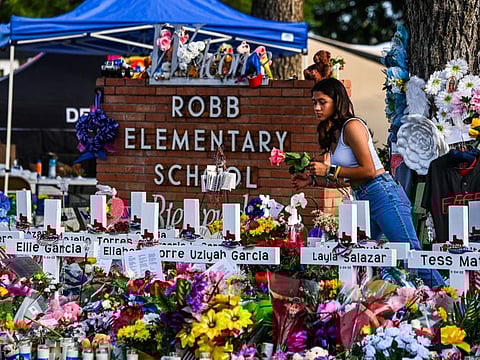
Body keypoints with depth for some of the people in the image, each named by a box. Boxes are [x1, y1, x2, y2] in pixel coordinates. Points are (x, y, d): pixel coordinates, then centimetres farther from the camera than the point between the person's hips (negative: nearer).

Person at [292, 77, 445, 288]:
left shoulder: (352, 126, -9)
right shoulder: (332, 132, 18)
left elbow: (368, 170, -15)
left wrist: (329, 170, -12)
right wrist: (313, 179, 13)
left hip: (383, 194, -10)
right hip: (364, 200, 10)